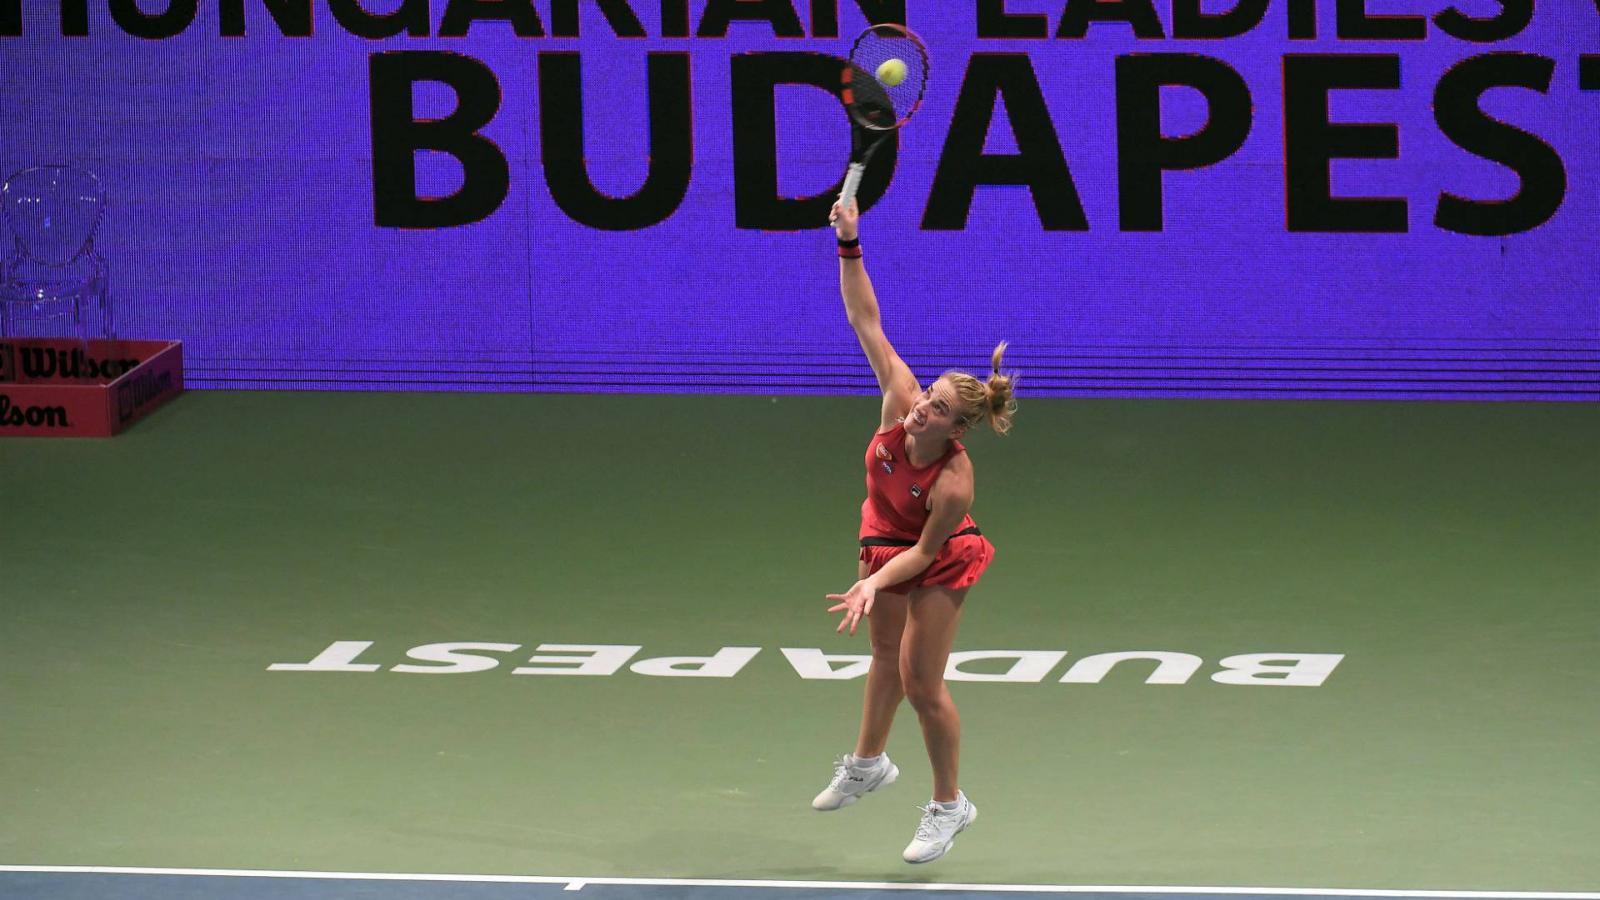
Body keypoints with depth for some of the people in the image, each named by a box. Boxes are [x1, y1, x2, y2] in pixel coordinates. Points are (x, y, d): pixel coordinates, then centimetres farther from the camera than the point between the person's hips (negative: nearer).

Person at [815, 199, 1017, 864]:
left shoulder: (954, 483, -39)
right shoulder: (901, 399, -29)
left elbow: (925, 552, -25)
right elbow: (866, 321, -25)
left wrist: (874, 583, -36)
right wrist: (849, 246, -34)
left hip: (937, 560, -6)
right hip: (882, 539, 6)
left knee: (921, 683, 0)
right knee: (887, 656, 25)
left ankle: (949, 805, 20)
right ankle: (868, 764, 47)